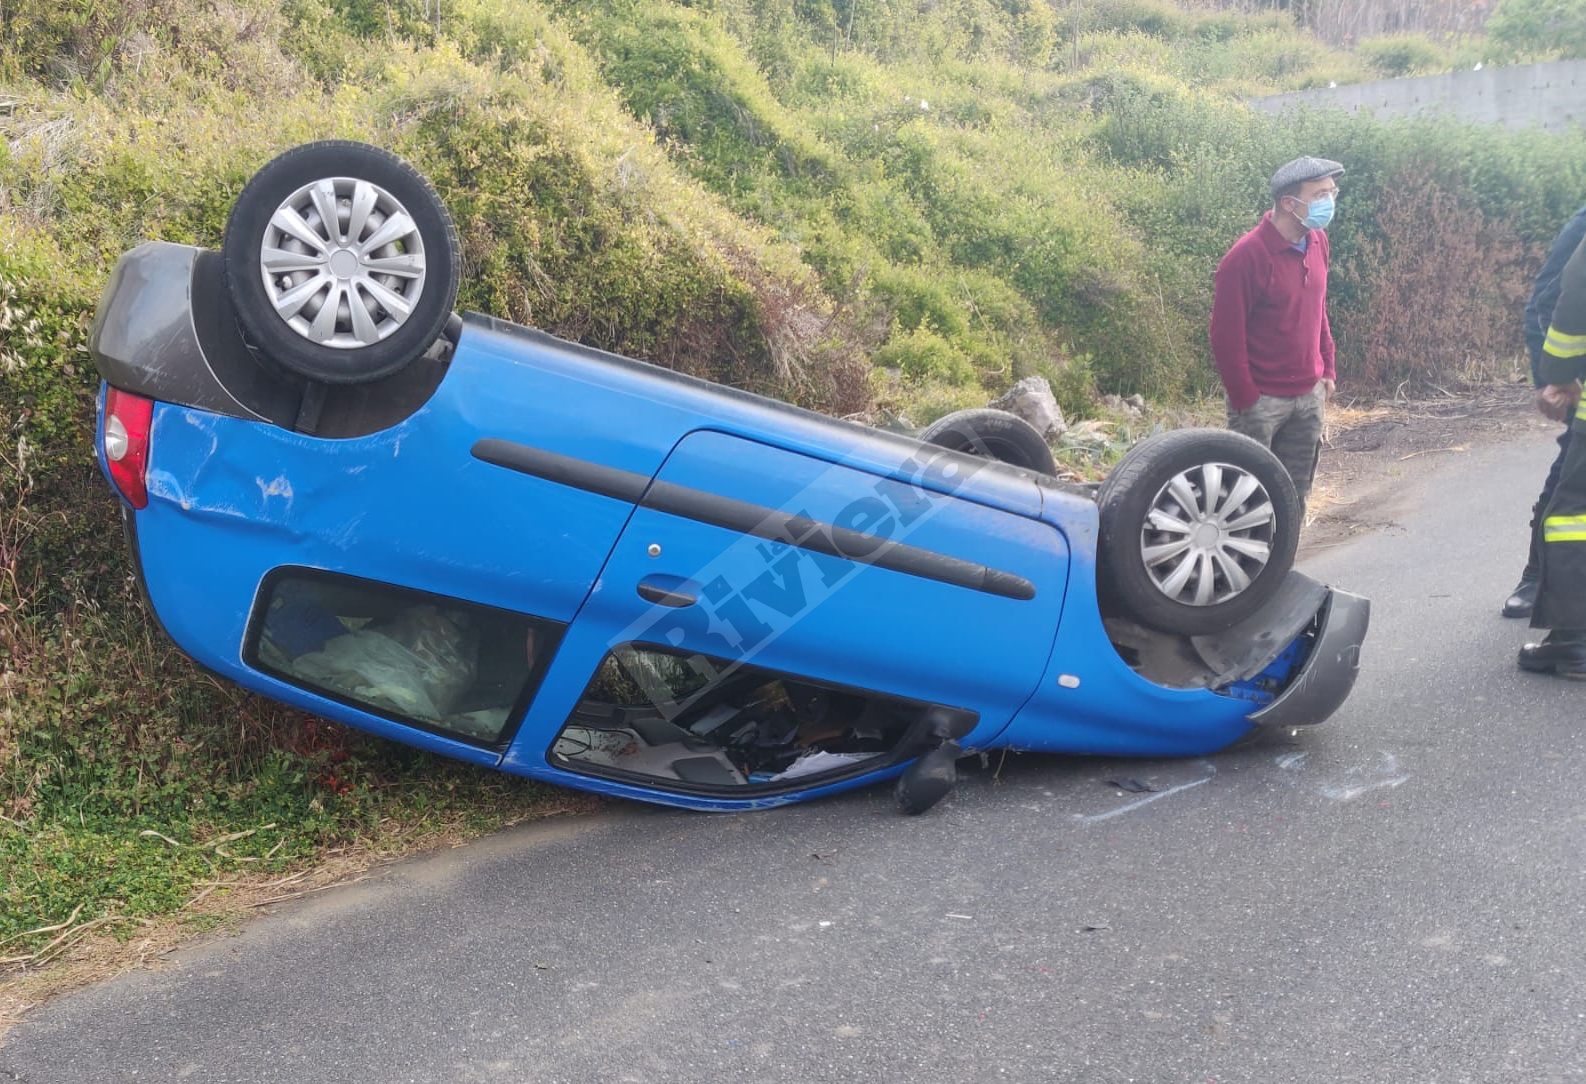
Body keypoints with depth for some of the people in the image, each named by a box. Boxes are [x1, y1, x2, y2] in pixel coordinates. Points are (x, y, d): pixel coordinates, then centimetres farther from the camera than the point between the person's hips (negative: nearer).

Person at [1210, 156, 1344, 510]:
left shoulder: (1318, 242, 4)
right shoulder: (1247, 256, -19)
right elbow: (1226, 334, -17)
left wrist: (1327, 368, 14)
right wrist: (1245, 398, -15)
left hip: (1310, 395, 7)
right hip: (1262, 400, -7)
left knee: (1295, 494, 14)